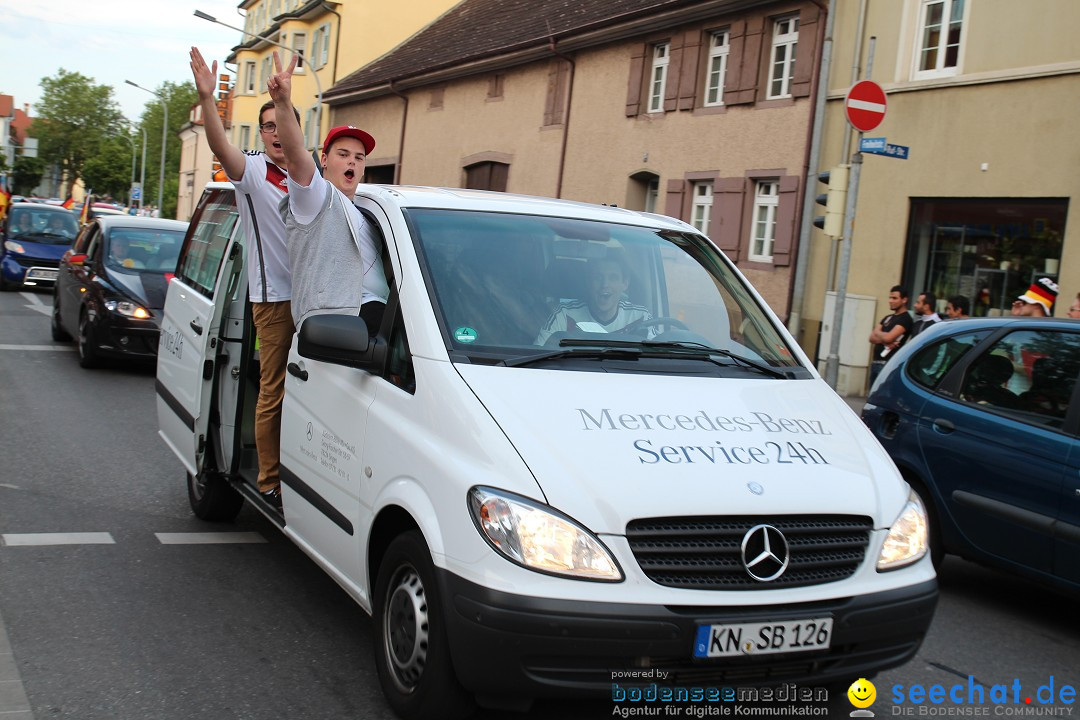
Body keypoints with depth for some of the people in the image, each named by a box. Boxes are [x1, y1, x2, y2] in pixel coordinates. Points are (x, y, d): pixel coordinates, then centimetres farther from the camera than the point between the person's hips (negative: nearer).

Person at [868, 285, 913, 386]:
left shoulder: (905, 319, -6)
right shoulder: (888, 318, 19)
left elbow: (888, 337, -19)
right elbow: (872, 338, 11)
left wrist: (877, 332, 3)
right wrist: (884, 341, -11)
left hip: (888, 365, -8)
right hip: (875, 362, 8)